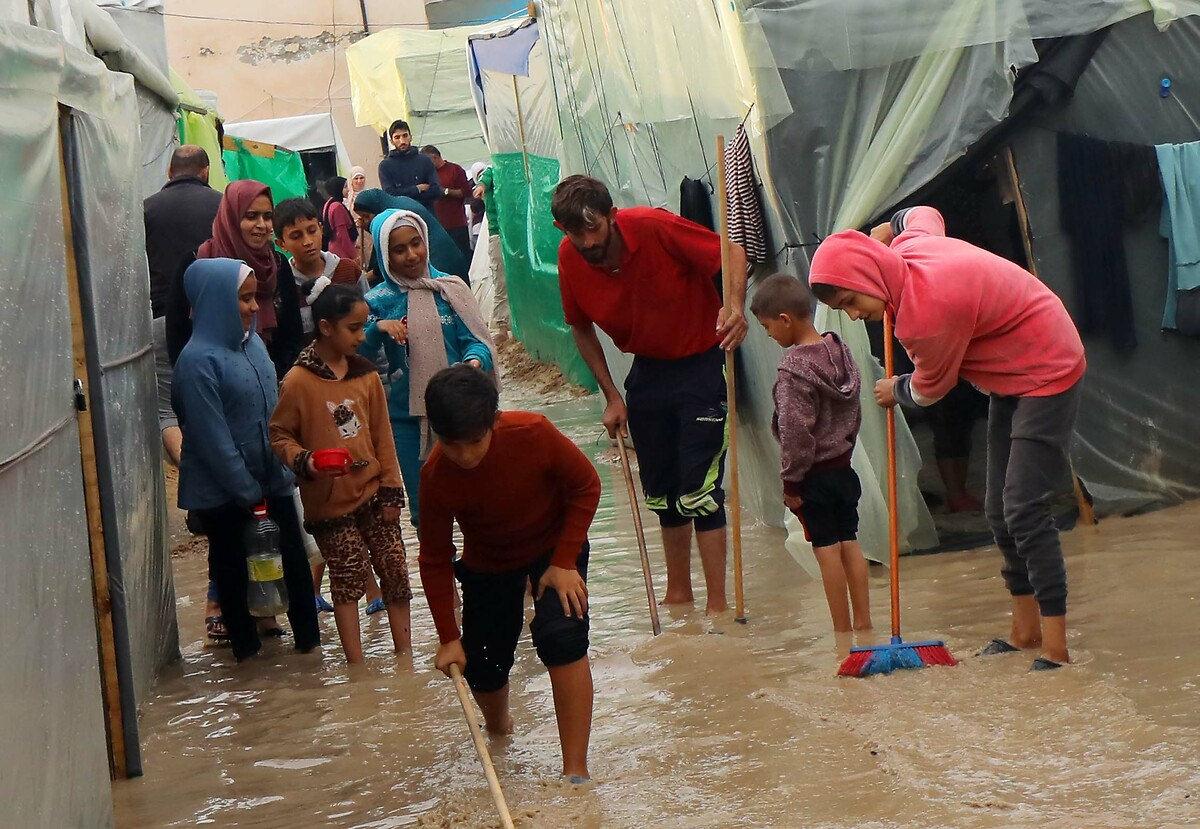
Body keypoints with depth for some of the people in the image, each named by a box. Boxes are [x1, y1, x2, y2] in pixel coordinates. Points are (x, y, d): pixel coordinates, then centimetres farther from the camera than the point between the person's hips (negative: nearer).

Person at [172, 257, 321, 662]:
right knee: (233, 568, 10)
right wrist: (249, 493, -14)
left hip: (270, 480, 6)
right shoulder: (199, 361, -19)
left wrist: (284, 471, 7)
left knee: (294, 560, 8)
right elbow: (213, 438, -18)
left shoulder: (252, 342, 2)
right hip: (223, 493, -6)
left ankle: (309, 640, 19)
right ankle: (247, 649, 23)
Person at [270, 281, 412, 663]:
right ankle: (358, 667, 11)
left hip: (372, 492, 4)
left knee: (396, 573, 6)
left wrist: (391, 491, 4)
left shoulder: (367, 375, 3)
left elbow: (383, 437, 6)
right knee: (348, 581, 2)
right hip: (331, 502, -4)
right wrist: (304, 461, -23)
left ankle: (405, 655, 19)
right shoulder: (298, 381, -12)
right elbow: (279, 434, -5)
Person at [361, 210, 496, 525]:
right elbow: (358, 356, -7)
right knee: (423, 502, 9)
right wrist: (378, 328, -24)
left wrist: (474, 362, -25)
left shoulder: (449, 288, -1)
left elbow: (475, 339, -4)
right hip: (407, 416, 1)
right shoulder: (379, 301, 0)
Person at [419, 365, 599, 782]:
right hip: (487, 563, 2)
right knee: (482, 663, 5)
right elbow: (434, 559, -15)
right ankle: (498, 731, 43)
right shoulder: (436, 477, -28)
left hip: (554, 545, -2)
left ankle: (576, 769, -21)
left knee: (561, 635, -25)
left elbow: (585, 485, -17)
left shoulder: (533, 433, -33)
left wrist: (565, 563, -21)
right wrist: (448, 637, -14)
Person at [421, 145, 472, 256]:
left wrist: (446, 191, -13)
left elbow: (466, 192, -8)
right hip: (437, 225, 5)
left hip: (456, 224, -5)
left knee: (464, 253, -1)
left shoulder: (454, 169, -2)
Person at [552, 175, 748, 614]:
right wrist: (612, 396, 0)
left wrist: (735, 305, -36)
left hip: (699, 361, -5)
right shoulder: (569, 258, -11)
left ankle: (717, 605, -6)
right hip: (647, 370, 5)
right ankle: (678, 593, 30)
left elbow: (731, 251, -17)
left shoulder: (654, 227, -25)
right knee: (661, 490, 15)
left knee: (699, 489, -11)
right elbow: (581, 329, 4)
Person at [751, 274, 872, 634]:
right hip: (844, 468, 8)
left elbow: (796, 434, -21)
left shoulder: (793, 370, -20)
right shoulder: (841, 352, 5)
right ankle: (864, 622, 15)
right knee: (850, 543, 12)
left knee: (827, 549, -1)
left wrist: (790, 482, -12)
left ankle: (843, 631, 3)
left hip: (814, 476, -8)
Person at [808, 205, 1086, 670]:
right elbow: (922, 215, 18)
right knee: (999, 510, 10)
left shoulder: (928, 313, -32)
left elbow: (930, 389, -14)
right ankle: (1026, 629, 20)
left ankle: (1055, 650, -15)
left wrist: (895, 392, 6)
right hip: (1011, 378, 10)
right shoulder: (908, 245, -7)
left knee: (1023, 510, -16)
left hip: (1046, 375, -10)